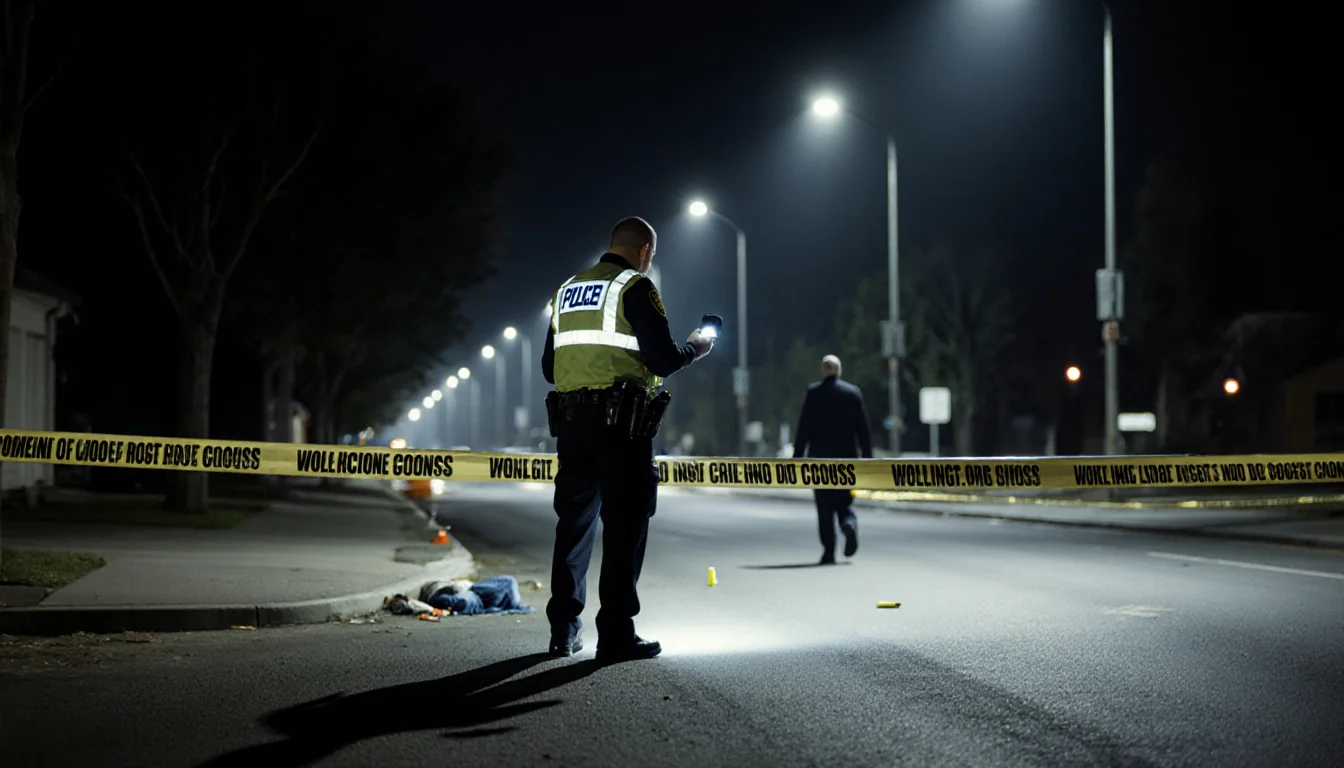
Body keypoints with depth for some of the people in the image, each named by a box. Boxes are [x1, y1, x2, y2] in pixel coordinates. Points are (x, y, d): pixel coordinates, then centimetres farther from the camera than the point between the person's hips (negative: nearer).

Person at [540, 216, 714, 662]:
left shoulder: (567, 290, 18)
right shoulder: (635, 287, -4)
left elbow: (549, 366, 19)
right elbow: (663, 360, -11)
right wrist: (695, 349, 9)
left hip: (569, 420, 7)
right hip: (619, 421, -7)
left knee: (574, 521, 12)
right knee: (625, 523, -3)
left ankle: (563, 632, 15)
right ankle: (616, 635, -5)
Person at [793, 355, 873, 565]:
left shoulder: (814, 392, -4)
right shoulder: (853, 392, 3)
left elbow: (804, 428, -6)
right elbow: (863, 429, 3)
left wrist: (797, 458, -3)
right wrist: (867, 459, 7)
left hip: (821, 457, -2)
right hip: (847, 458, 2)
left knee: (825, 507, 4)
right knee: (844, 502, 13)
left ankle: (829, 551, 0)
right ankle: (849, 524, -18)